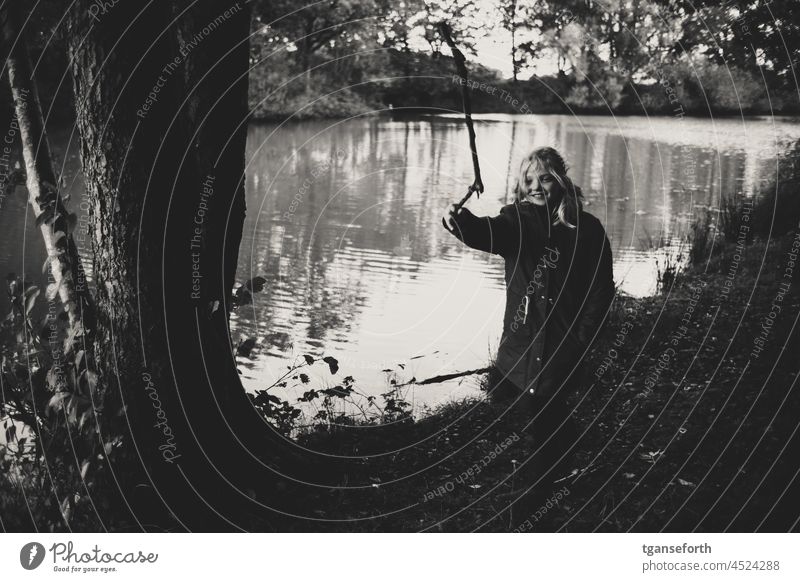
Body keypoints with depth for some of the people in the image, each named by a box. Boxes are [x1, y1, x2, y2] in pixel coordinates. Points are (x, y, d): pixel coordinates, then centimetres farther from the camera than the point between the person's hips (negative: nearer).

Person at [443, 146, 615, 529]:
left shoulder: (587, 229, -3)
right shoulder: (517, 220, 1)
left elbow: (601, 292, -1)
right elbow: (488, 234, -22)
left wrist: (579, 343, -7)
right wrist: (462, 223, -44)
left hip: (561, 349, -2)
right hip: (518, 344, 3)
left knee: (542, 428, -1)